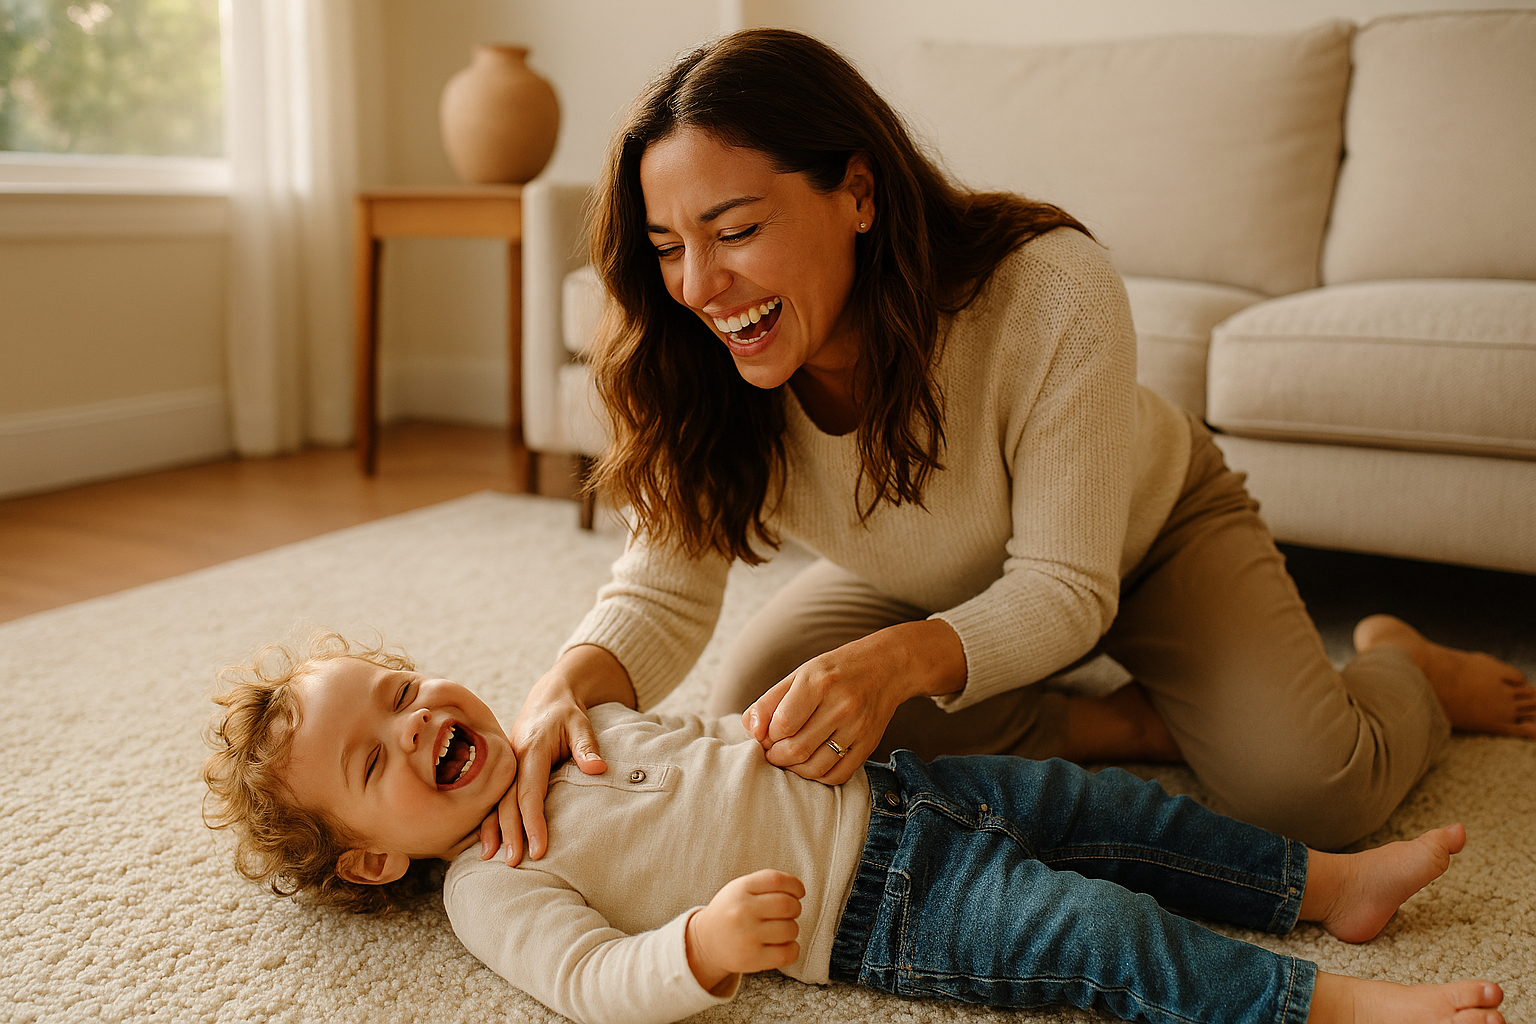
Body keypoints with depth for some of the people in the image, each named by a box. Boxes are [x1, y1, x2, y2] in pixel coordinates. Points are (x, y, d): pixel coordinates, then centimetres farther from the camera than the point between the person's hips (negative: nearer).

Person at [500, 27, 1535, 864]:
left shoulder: (1052, 294, -39)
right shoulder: (704, 371, -26)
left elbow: (1068, 588, -34)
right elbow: (665, 591, -23)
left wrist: (900, 658, -54)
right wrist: (573, 681, -46)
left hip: (1143, 532, -4)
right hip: (932, 586, 4)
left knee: (1306, 790, -22)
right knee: (755, 720, -17)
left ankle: (1403, 665, 16)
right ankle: (1126, 727, -7)